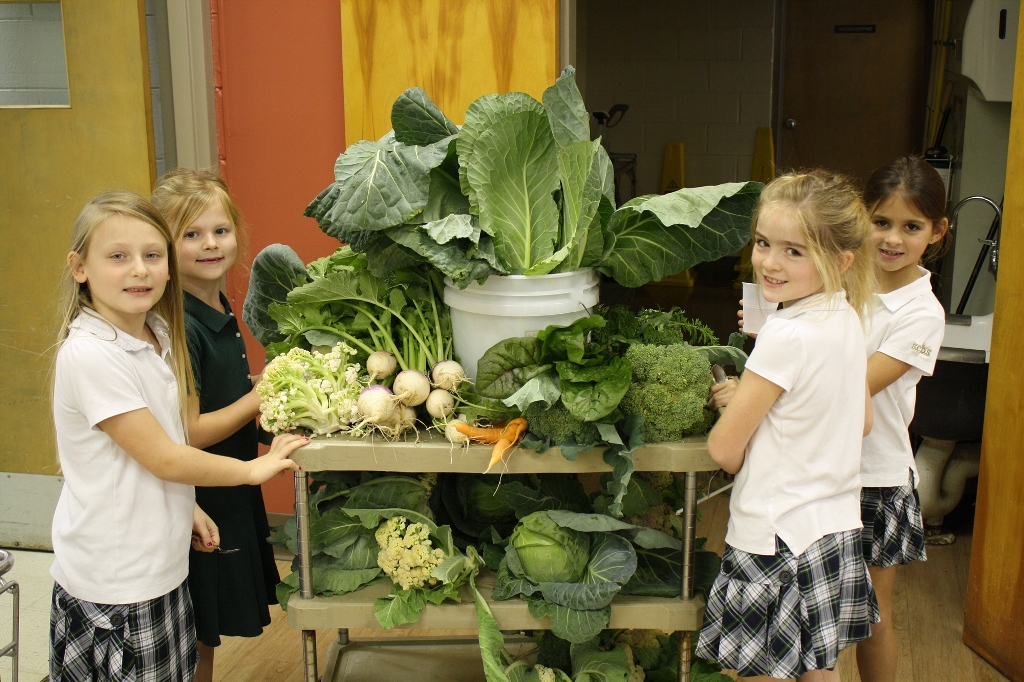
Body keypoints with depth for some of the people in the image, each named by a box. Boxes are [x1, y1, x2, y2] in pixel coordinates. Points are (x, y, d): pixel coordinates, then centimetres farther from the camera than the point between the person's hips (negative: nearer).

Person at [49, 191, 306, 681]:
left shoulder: (156, 335, 4)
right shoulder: (89, 354, -22)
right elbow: (161, 456, -19)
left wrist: (187, 508, 7)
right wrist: (253, 468, -10)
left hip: (160, 566, 8)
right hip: (113, 587, -8)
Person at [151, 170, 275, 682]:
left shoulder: (219, 308, 5)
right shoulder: (178, 327, -23)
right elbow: (187, 433, -24)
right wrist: (260, 397, -18)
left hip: (230, 493, 8)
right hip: (200, 504, -8)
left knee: (207, 636, 23)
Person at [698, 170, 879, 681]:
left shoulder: (789, 335, -24)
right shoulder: (847, 319, 1)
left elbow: (724, 449, -18)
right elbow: (862, 423, 14)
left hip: (780, 538, -8)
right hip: (837, 526, 8)